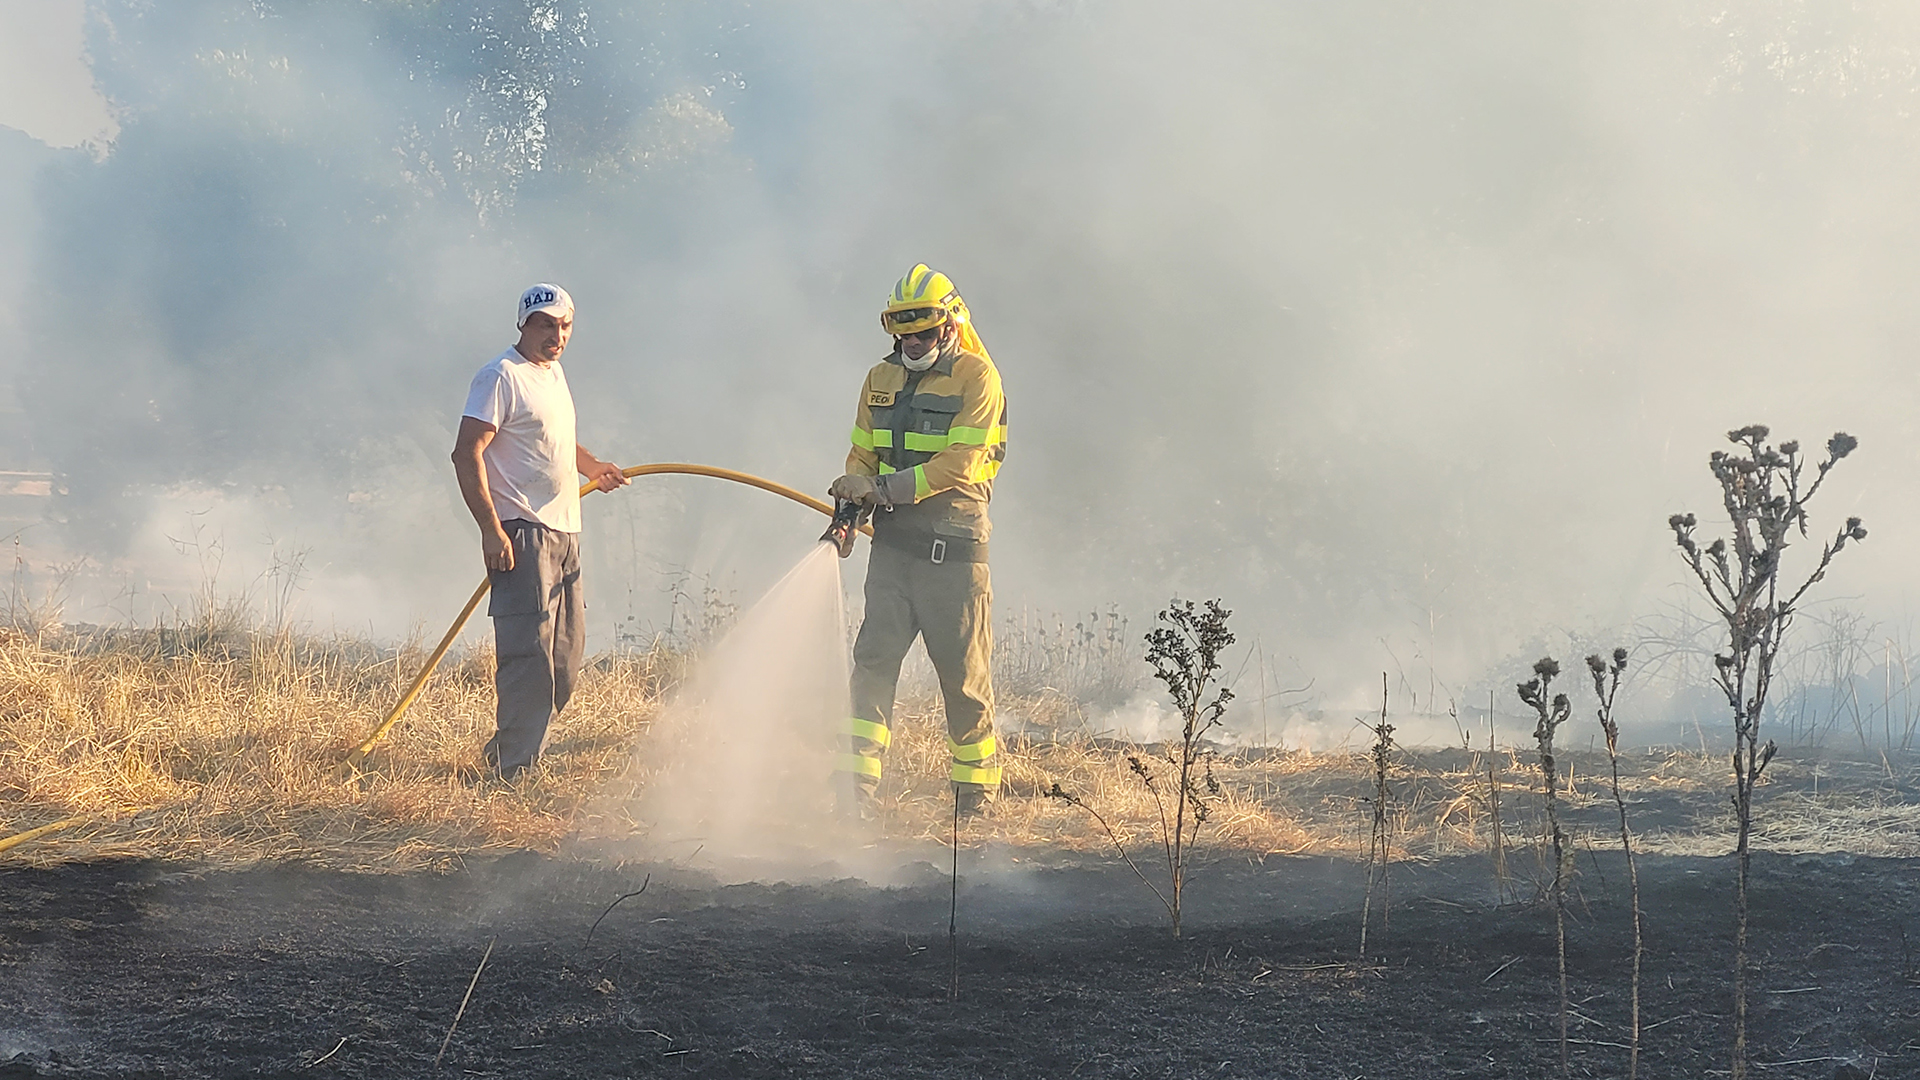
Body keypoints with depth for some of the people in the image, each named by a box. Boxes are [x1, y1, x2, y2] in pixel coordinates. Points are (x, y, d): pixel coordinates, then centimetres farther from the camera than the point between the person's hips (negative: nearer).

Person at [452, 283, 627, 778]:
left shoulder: (553, 373, 17)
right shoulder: (502, 376, -11)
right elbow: (467, 454, -17)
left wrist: (593, 467, 46)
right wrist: (491, 529, -23)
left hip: (564, 533, 10)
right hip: (523, 534, -10)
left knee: (567, 654, 11)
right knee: (529, 654, -13)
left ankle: (511, 750, 19)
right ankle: (514, 769, -11)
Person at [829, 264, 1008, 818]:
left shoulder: (977, 378, -5)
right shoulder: (881, 379, 14)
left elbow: (960, 464, -15)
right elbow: (863, 455, 19)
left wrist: (887, 488, -20)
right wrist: (854, 494, -4)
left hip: (952, 543, -5)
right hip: (893, 542, 5)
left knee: (963, 671, 1)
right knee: (874, 660, -5)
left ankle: (977, 796, 12)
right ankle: (856, 789, -7)